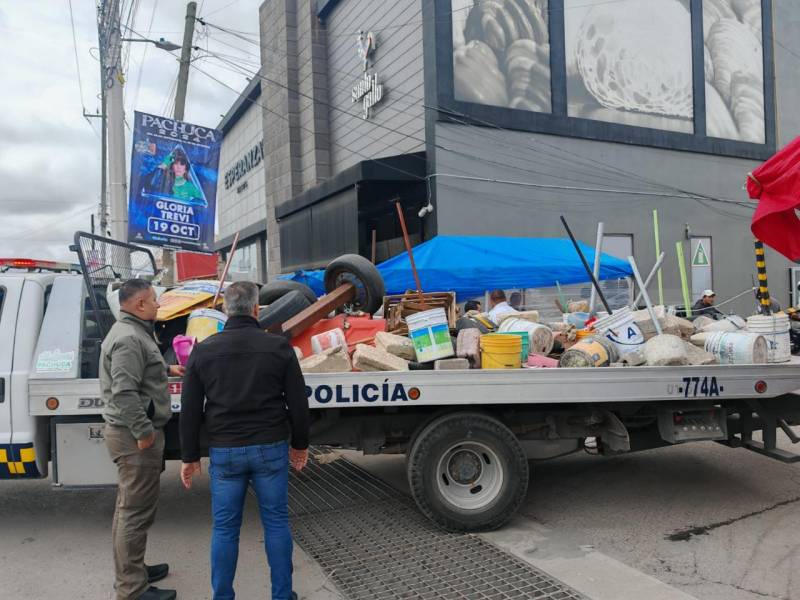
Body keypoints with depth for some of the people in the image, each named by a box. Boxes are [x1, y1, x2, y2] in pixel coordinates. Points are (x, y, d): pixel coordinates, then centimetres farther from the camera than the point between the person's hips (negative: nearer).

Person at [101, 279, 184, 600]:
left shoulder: (132, 332, 14)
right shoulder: (129, 338, -20)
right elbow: (124, 392, -27)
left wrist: (166, 370, 33)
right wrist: (143, 431, -23)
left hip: (132, 432, 11)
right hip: (135, 436, -11)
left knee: (129, 507, 20)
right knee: (136, 511, -3)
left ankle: (132, 572, 35)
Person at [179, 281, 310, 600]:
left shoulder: (203, 350, -1)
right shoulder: (278, 346, -5)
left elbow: (190, 410, 3)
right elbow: (297, 402, 0)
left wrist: (190, 457, 12)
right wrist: (300, 444, 13)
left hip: (224, 452, 1)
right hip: (270, 449, -1)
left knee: (224, 528, 11)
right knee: (276, 522, 11)